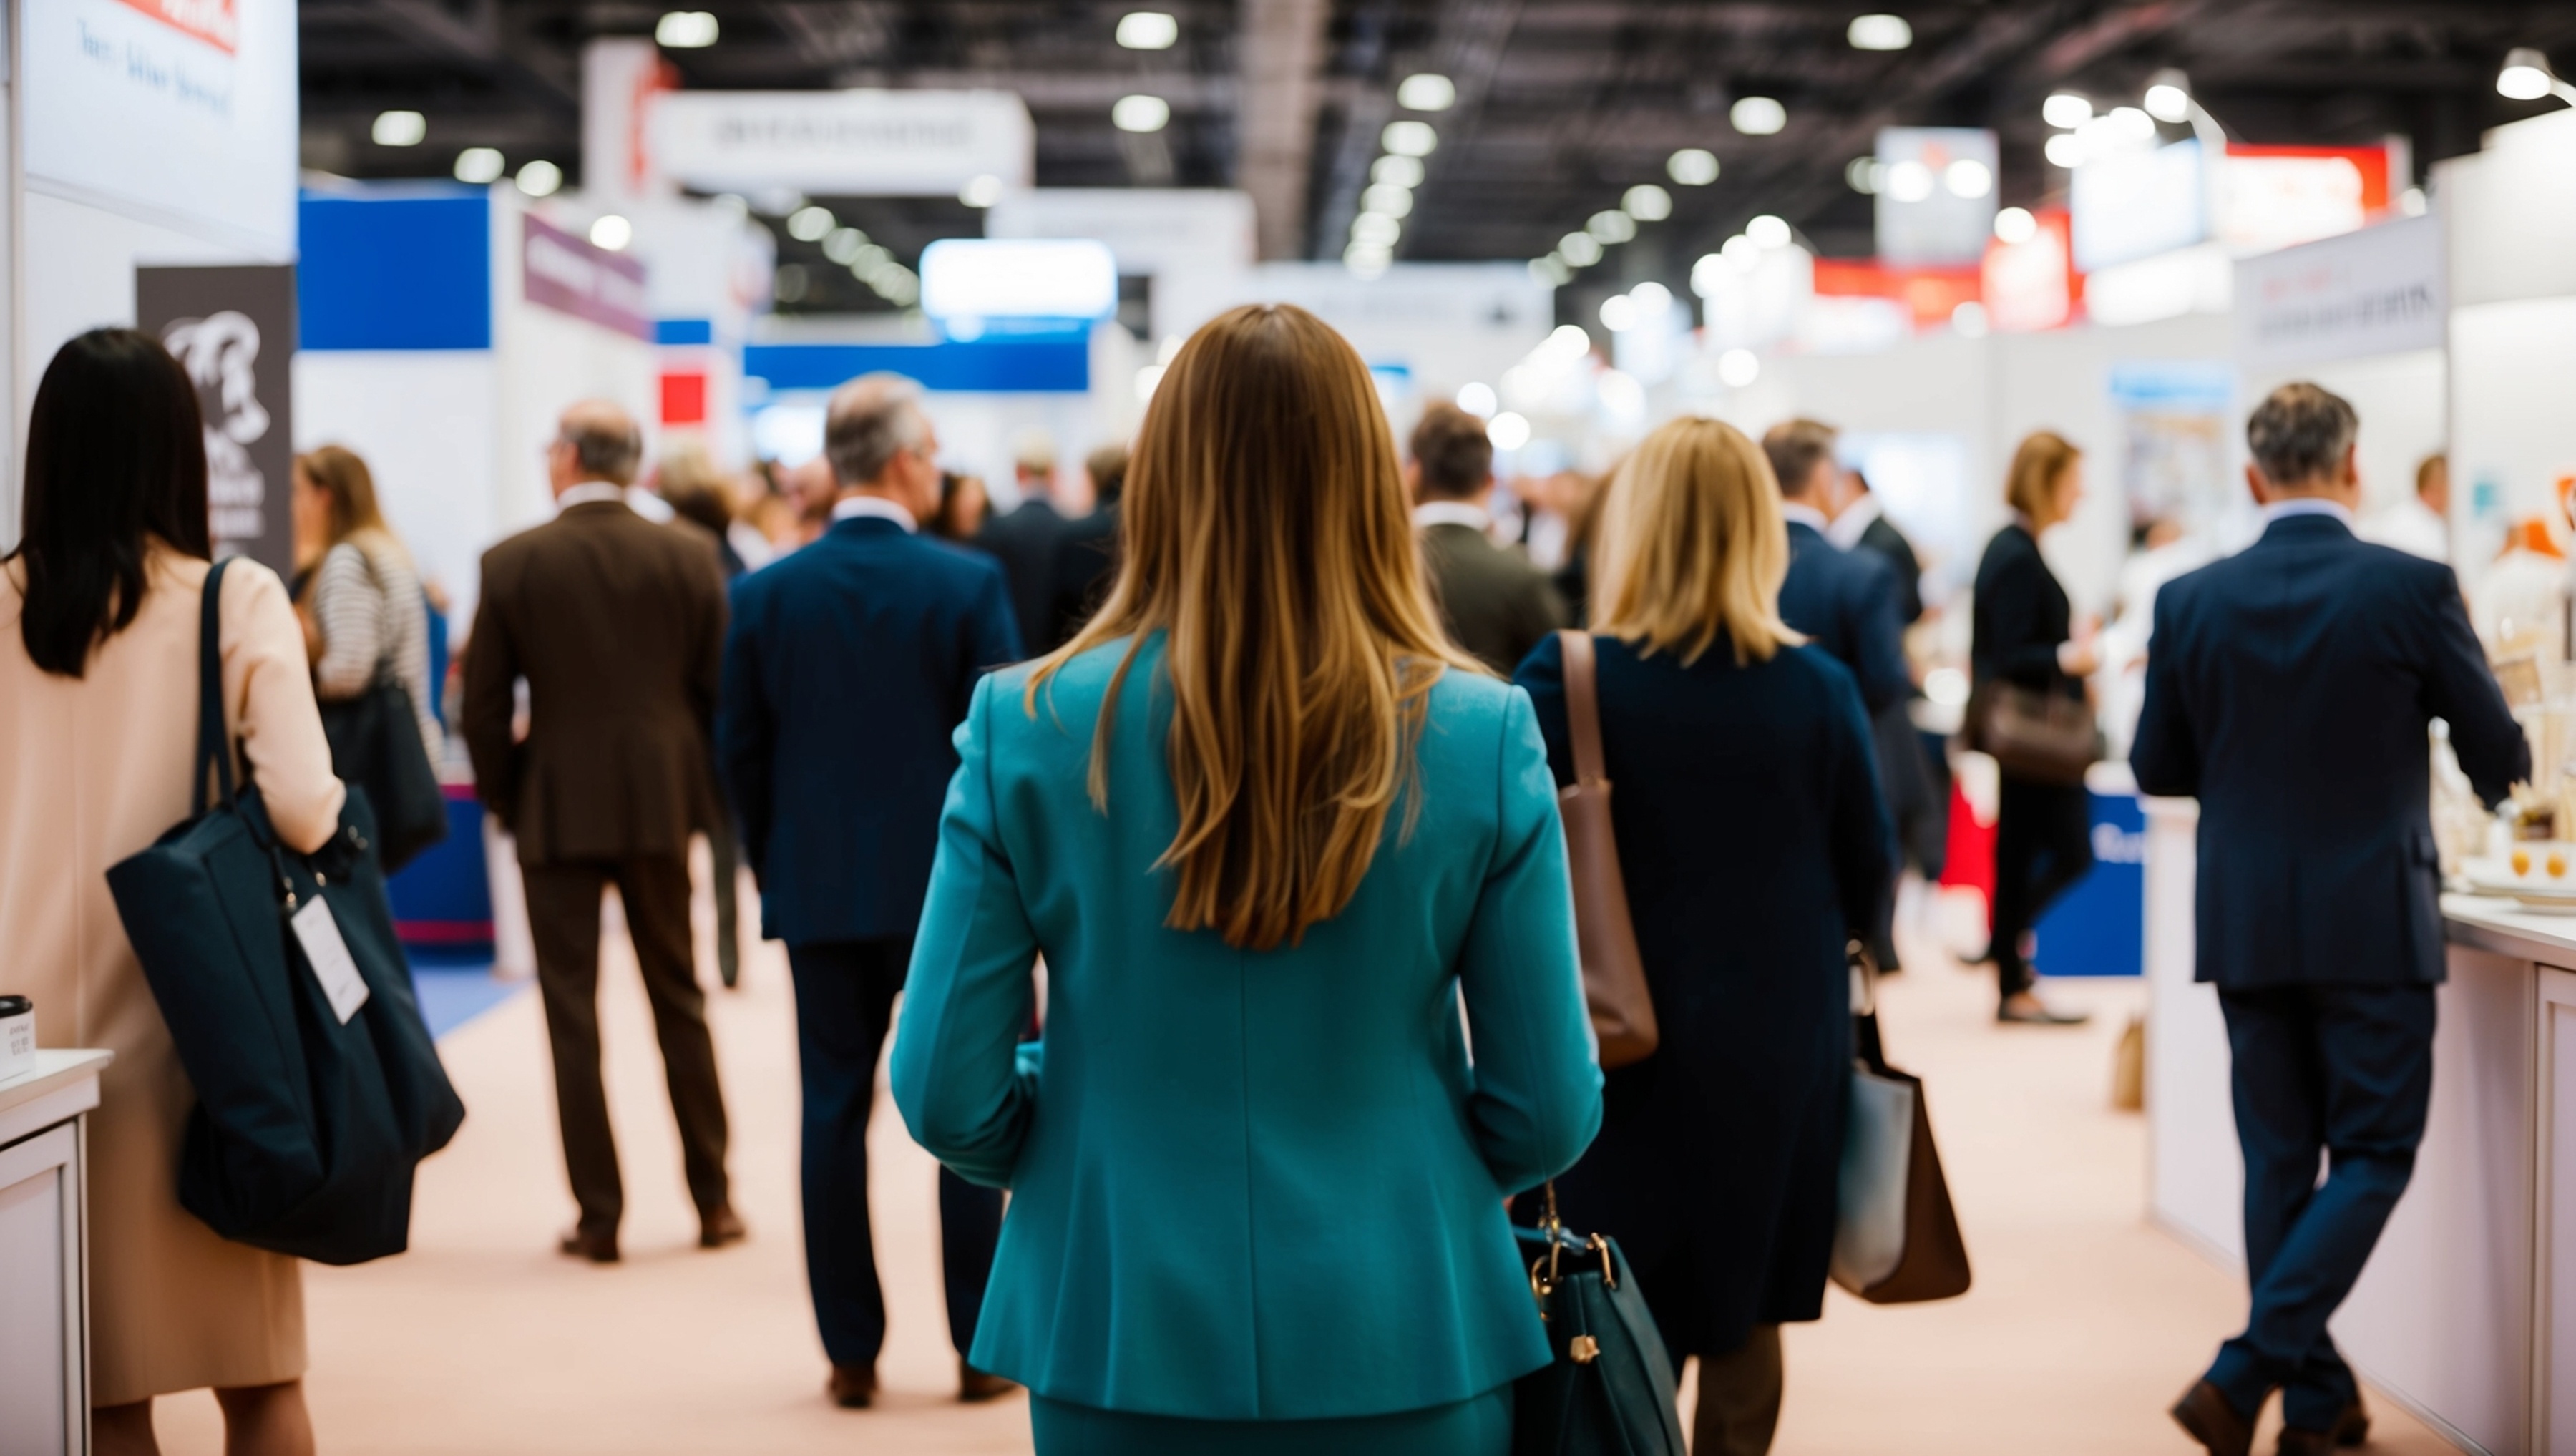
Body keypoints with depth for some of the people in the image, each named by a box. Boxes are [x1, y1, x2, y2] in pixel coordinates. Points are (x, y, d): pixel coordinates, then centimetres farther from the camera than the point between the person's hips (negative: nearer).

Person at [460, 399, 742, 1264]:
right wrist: (702, 787, 12)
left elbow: (484, 706, -4)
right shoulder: (687, 555, -2)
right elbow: (718, 687, 1)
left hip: (557, 810, -2)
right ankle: (713, 1200, 18)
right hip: (661, 803, 2)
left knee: (572, 1011, 4)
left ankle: (598, 1216, 5)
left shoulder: (512, 563, -6)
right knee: (678, 999, 14)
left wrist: (505, 801, 9)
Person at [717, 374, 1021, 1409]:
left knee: (833, 1112, 8)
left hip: (818, 888, 2)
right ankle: (978, 1346, 13)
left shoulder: (765, 594, -1)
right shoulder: (969, 583, -9)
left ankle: (851, 1351, 11)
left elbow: (739, 749, 3)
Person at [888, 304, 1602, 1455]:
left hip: (1120, 1345, 0)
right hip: (1405, 1348, 0)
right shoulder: (1481, 735, -10)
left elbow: (946, 1097, -6)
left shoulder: (1026, 729, -9)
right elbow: (1548, 1115, -6)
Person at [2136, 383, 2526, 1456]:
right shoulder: (2414, 589, -10)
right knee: (2373, 1157, 6)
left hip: (2245, 923, 3)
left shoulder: (2190, 602, -2)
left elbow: (2157, 768, 6)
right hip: (2372, 922, -3)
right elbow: (2499, 755, -1)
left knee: (2279, 1160, 12)